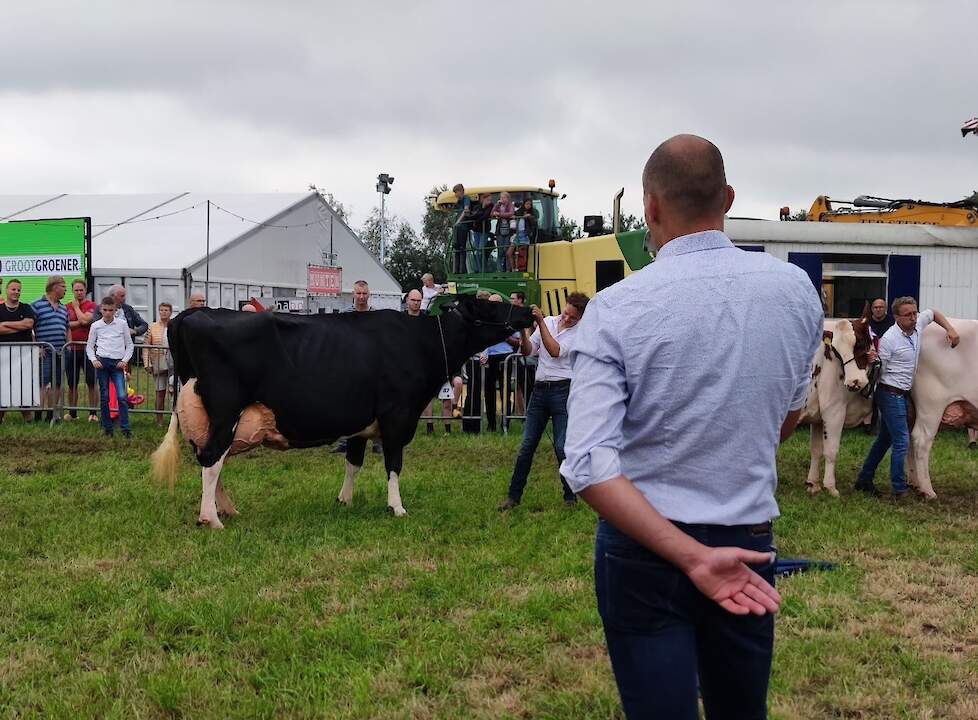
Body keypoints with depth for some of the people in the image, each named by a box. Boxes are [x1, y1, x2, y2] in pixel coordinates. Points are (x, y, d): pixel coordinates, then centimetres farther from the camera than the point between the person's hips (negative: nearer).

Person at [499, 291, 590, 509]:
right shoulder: (548, 322, 9)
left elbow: (555, 351, -16)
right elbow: (528, 351, 7)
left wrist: (541, 322, -16)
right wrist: (523, 332, -13)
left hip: (563, 389, -4)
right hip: (540, 389, 4)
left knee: (562, 446, -5)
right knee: (527, 445, 6)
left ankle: (570, 497, 9)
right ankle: (513, 495, 12)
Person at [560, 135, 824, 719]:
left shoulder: (617, 309, -14)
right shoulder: (797, 291, -5)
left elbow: (589, 466, -24)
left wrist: (689, 556, -22)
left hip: (642, 547, -3)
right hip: (749, 544, 3)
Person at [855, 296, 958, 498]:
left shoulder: (918, 325, 3)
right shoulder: (889, 339, -19)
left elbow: (933, 313, 24)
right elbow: (879, 370, -16)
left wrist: (950, 329, 12)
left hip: (903, 394, 9)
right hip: (891, 393, -9)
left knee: (885, 439, 15)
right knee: (902, 441, -8)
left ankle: (864, 479, 24)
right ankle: (899, 489, 0)